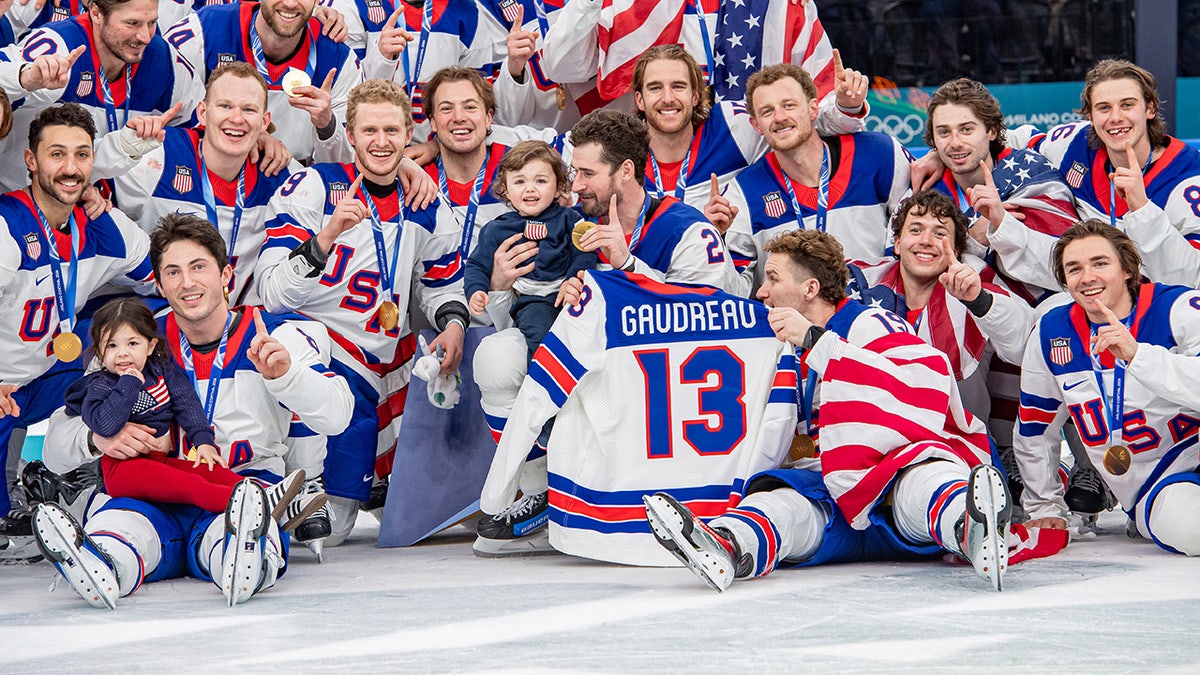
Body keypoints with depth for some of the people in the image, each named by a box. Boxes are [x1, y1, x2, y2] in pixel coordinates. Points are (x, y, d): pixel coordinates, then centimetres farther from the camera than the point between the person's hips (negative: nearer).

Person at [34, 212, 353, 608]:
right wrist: (98, 437, -15)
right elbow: (56, 450, 10)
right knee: (116, 523, -35)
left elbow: (336, 417, -8)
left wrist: (285, 373, -27)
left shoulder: (277, 338, 6)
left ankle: (244, 560, -72)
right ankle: (97, 569, -67)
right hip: (156, 499, 2)